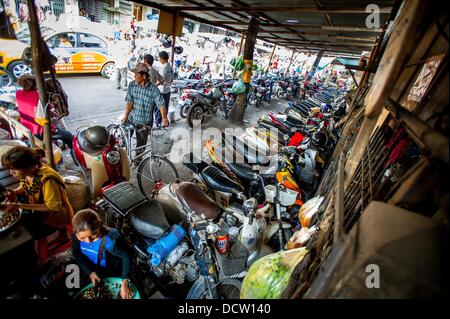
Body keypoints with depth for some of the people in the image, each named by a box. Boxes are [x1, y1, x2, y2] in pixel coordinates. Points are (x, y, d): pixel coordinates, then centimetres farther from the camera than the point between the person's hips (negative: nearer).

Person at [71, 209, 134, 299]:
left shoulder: (109, 240, -42)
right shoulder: (76, 235, -26)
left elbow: (126, 256, -30)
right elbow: (76, 253, -8)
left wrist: (125, 282, -37)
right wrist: (90, 272, -20)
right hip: (87, 270, 4)